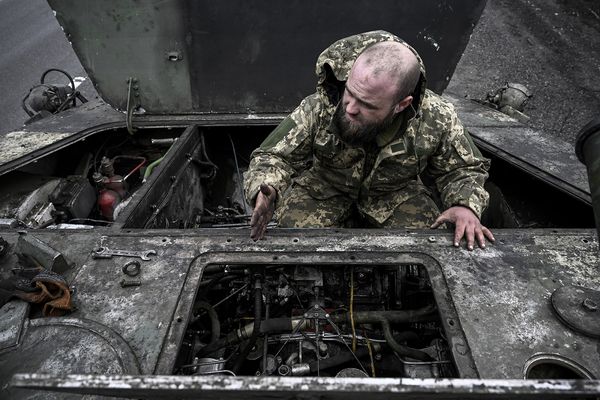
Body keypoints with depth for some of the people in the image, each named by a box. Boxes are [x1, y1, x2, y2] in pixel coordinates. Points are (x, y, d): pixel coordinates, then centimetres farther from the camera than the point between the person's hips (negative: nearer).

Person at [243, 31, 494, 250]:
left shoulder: (437, 120, -26)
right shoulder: (318, 109, -31)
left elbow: (465, 169, -7)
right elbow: (274, 156, -21)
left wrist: (465, 206, -29)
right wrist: (267, 190, -45)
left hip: (395, 192, 2)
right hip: (325, 188, -1)